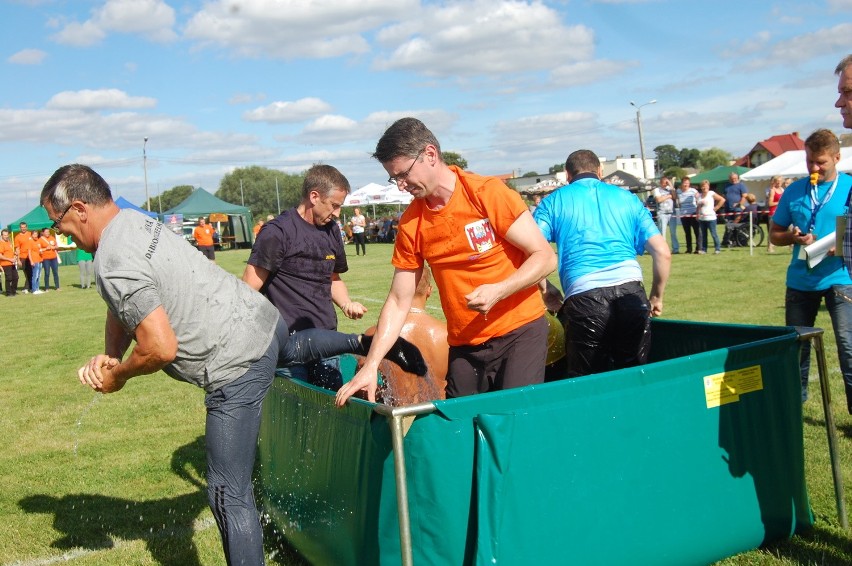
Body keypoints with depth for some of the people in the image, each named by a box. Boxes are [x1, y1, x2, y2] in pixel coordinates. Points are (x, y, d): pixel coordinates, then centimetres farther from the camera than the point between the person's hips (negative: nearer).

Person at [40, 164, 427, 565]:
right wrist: (108, 356, -2)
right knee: (290, 350, 47)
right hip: (262, 320, 10)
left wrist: (117, 375, -7)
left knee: (229, 495, -3)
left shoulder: (114, 266, -23)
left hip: (237, 366, -10)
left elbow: (161, 348, -26)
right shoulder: (134, 220, 6)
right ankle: (363, 343, 40)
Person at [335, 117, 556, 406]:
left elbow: (545, 257, -10)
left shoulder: (488, 194, -12)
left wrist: (498, 290, -26)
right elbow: (398, 303, 4)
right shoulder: (410, 224, 1)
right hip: (463, 346, 4)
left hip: (520, 331, -4)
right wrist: (370, 366, -3)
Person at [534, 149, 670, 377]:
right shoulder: (627, 198, 20)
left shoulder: (554, 201, 13)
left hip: (584, 296, -2)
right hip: (631, 292, 3)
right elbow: (663, 253, 13)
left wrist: (546, 291, 12)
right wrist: (656, 297, 23)